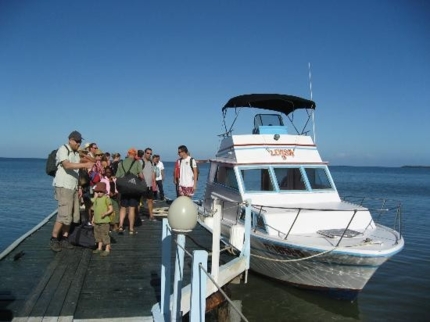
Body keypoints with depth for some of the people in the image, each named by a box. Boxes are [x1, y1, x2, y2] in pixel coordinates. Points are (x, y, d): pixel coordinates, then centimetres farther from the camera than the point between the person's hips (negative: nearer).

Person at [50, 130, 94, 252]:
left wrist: (79, 187, 13)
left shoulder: (76, 153, 15)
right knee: (64, 214, -10)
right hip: (63, 187, -8)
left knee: (72, 215, 7)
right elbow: (67, 165, -24)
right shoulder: (63, 149, -8)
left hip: (73, 187, 8)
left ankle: (64, 239, 16)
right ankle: (53, 239, 3)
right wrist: (85, 164, -32)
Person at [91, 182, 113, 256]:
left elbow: (111, 209, -12)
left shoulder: (106, 198, -10)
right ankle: (99, 248, 31)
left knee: (105, 234, -4)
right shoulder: (96, 198, 11)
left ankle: (107, 249, 6)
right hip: (97, 220, 8)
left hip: (104, 220, -8)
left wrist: (105, 214, -27)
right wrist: (93, 218, 18)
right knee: (98, 234, 16)